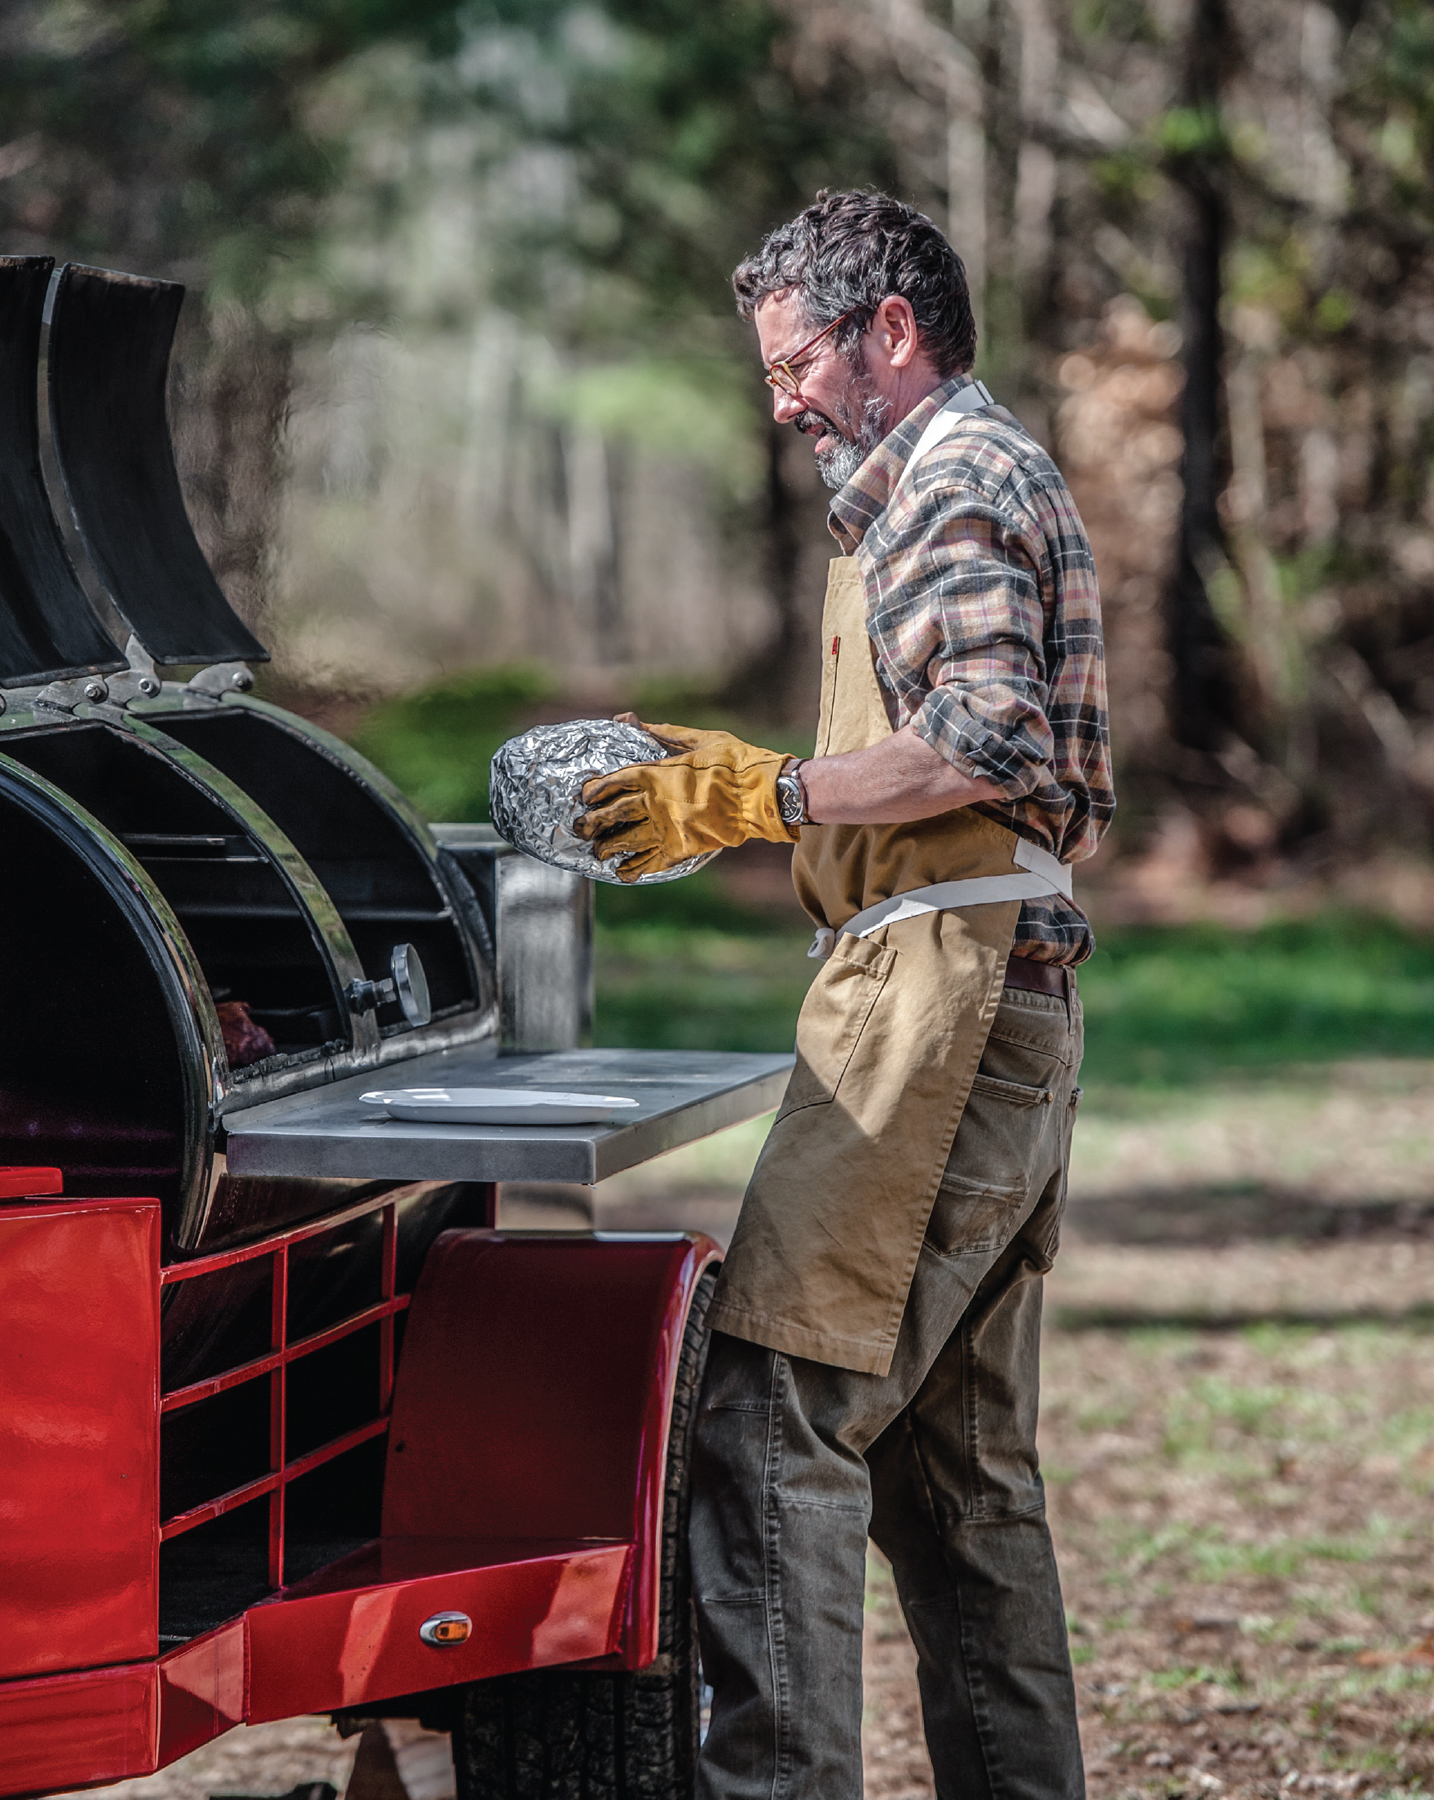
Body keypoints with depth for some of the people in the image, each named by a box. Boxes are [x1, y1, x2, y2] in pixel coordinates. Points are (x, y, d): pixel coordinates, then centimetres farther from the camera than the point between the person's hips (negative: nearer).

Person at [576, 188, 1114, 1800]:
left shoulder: (960, 477, -6)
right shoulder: (955, 482, 26)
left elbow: (985, 745, -19)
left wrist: (764, 794, -16)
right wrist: (738, 787, 20)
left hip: (939, 988, -11)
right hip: (1003, 1005, 11)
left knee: (776, 1408, -15)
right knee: (957, 1457, 12)